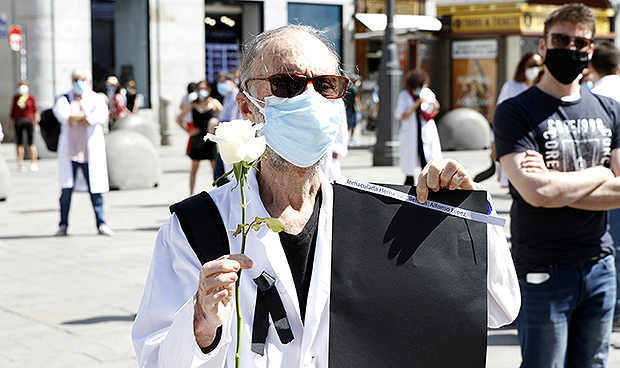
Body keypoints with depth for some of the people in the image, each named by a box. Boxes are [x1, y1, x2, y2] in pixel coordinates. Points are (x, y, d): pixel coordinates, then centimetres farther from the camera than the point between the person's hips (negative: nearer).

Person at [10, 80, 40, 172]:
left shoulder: (31, 97, 1)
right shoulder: (16, 98, 8)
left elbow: (35, 110, 3)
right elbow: (13, 110, 14)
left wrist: (36, 121, -2)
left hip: (29, 120, -2)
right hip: (18, 122, 2)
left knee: (31, 142, -3)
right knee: (19, 143, 2)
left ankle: (34, 163, 2)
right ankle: (20, 163, 9)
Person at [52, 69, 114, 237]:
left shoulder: (96, 99, 8)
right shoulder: (65, 99, 11)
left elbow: (100, 116, -13)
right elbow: (62, 113, -11)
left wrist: (73, 120, -11)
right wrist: (87, 115, -11)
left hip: (90, 150, 0)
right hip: (69, 150, 1)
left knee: (95, 188, -1)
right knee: (67, 188, -2)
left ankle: (101, 224, 7)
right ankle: (63, 225, 7)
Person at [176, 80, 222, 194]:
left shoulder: (214, 103, 5)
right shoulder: (192, 105, 5)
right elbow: (179, 119, 12)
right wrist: (188, 131, 5)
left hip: (210, 139, -1)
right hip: (197, 140, 1)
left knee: (215, 168, 0)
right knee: (194, 169, 4)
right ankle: (191, 194, 10)